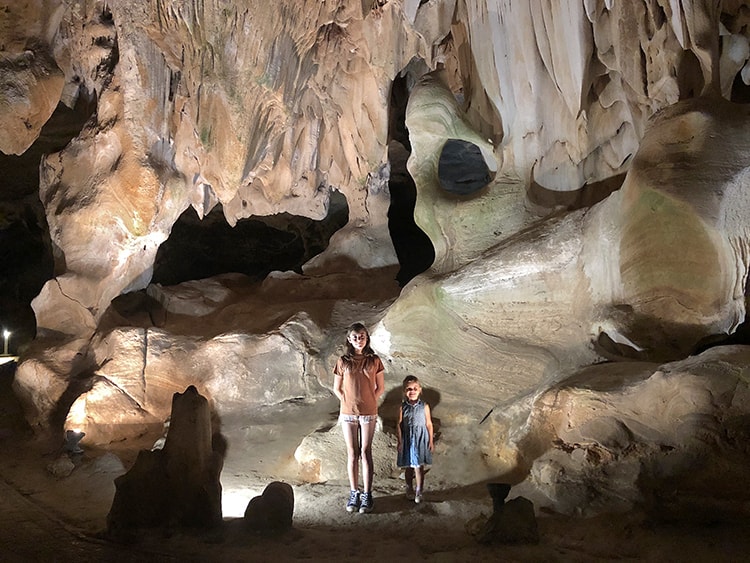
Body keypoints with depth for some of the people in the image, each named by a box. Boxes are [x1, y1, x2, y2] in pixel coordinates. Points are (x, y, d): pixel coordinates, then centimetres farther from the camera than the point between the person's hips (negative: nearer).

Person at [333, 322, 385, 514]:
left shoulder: (374, 361, -1)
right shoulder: (343, 361, 1)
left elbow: (380, 387, 5)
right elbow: (336, 388, 7)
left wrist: (368, 402, 0)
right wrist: (348, 402, 0)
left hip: (368, 413, -1)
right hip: (348, 412, 1)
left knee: (365, 452, 1)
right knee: (352, 453, 6)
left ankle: (367, 495, 6)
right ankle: (354, 493, 15)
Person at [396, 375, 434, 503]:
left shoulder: (424, 406, -5)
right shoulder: (403, 407, -4)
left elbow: (429, 424, 0)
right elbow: (399, 425, -1)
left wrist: (431, 441, 1)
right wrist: (400, 441, -3)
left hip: (421, 440, -1)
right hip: (407, 440, 1)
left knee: (419, 467, -3)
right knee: (408, 467, 12)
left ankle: (419, 492, 6)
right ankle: (409, 489, 28)